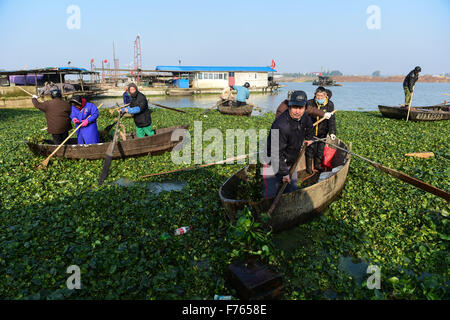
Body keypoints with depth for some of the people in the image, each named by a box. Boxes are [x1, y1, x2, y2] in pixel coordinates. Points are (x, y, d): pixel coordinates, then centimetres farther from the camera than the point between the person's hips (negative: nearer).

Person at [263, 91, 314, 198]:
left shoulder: (304, 117, -7)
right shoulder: (281, 126, -33)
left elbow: (309, 125, 23)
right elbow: (276, 153, -30)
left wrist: (309, 138, 34)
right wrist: (284, 173, -25)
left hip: (291, 163, 8)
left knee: (293, 192, 15)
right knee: (270, 196, -9)